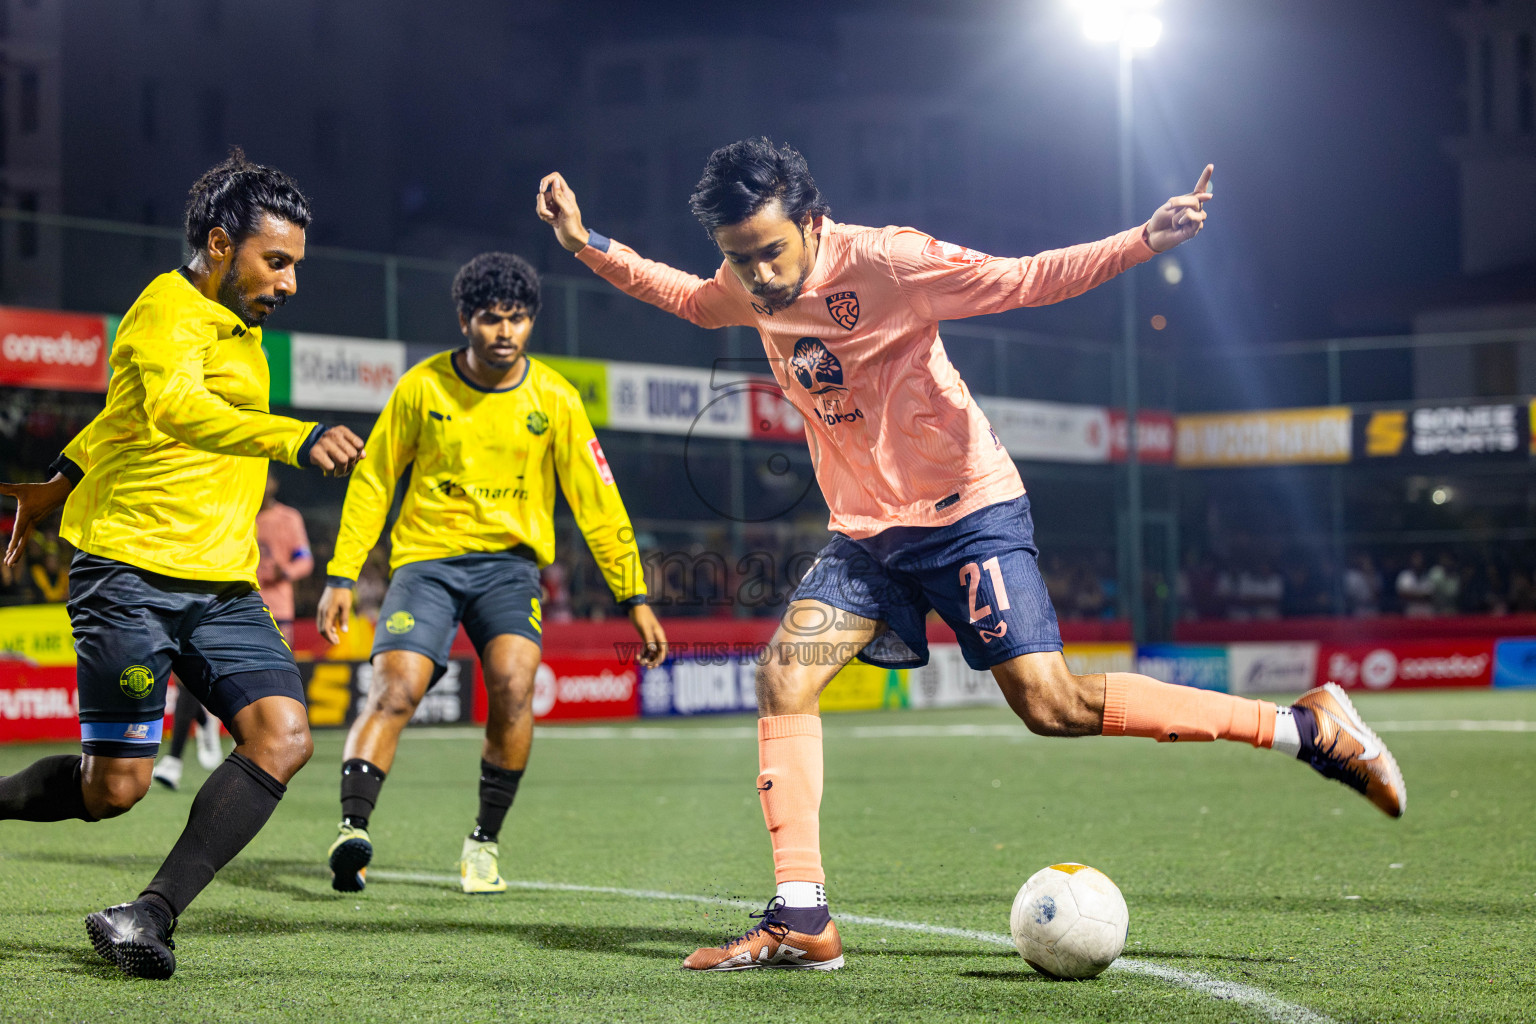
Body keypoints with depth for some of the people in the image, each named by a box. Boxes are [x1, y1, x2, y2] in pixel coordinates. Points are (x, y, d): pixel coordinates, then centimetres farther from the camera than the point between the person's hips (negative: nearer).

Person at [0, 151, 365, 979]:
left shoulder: (236, 322, 18)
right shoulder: (171, 311, -10)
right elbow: (174, 408, -34)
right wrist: (295, 437, -47)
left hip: (221, 584, 8)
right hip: (131, 571, -8)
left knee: (282, 737, -15)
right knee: (115, 786, -6)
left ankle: (153, 915, -14)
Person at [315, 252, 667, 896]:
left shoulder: (554, 400, -2)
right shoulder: (421, 387, -3)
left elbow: (597, 503, 3)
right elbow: (371, 481, 6)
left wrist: (635, 599, 1)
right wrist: (341, 576, 1)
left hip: (509, 562, 0)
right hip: (426, 559, 0)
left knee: (513, 680, -23)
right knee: (394, 687, -22)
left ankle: (484, 842, -8)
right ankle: (352, 830, -28)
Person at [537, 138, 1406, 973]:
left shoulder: (883, 261, -18)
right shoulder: (749, 287, 1)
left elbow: (1025, 279, -16)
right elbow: (691, 299, 26)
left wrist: (1148, 240, -28)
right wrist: (589, 246, 18)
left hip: (968, 514, -7)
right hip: (866, 534, 7)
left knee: (1052, 705, -15)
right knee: (783, 680, -10)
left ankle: (1309, 726, -4)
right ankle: (802, 923, -8)